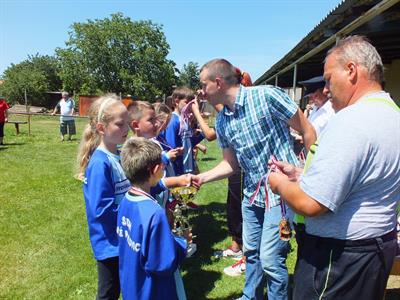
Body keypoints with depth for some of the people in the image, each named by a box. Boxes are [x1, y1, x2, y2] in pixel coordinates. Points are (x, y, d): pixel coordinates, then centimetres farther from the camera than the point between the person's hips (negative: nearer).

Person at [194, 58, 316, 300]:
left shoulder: (266, 95, -16)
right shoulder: (222, 121, 4)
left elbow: (307, 131, -10)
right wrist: (201, 178, -1)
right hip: (252, 193, 7)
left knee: (270, 259, -4)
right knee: (251, 252, 20)